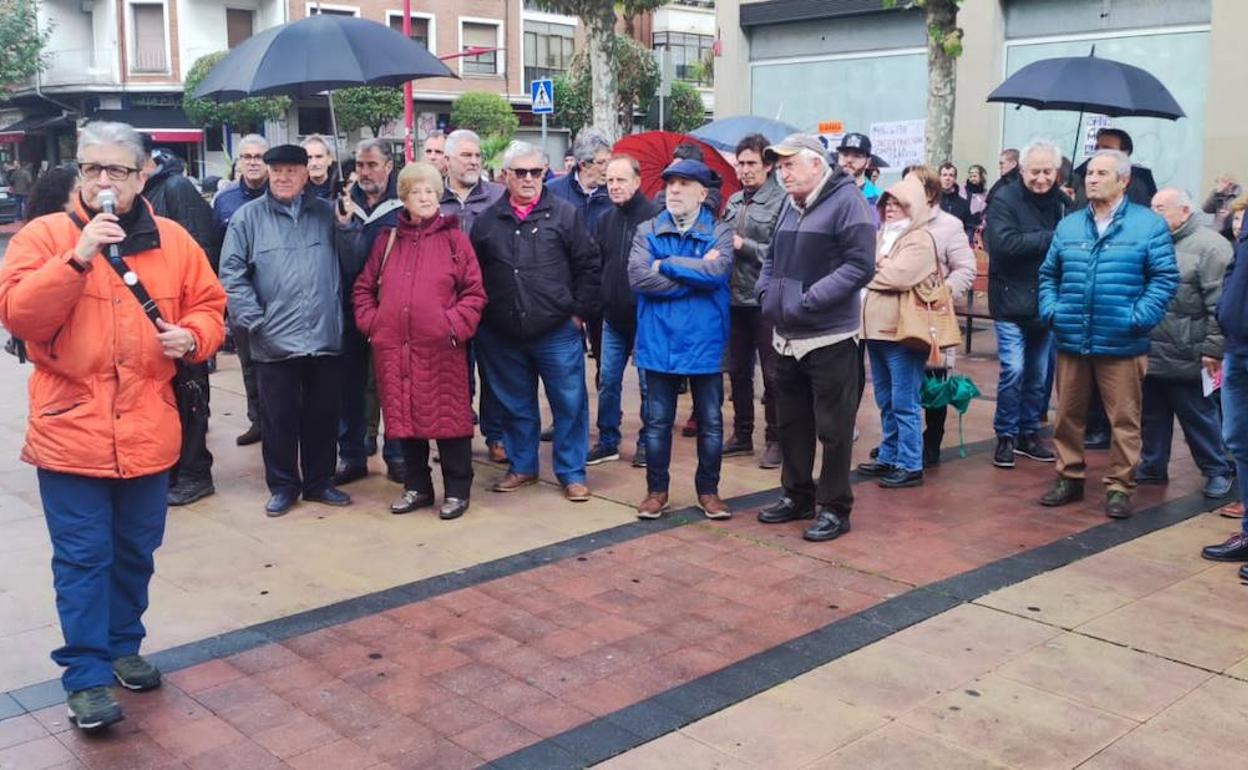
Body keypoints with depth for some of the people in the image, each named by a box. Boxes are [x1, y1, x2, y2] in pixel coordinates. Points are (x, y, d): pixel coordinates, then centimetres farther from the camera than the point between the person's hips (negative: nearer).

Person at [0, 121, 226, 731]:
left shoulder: (173, 241, 6)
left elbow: (208, 306, 12)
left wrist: (191, 336, -9)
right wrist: (78, 259, -24)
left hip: (146, 433, 3)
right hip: (71, 430, -3)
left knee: (136, 552, 16)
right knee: (82, 558, 1)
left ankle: (123, 645, 35)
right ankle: (87, 675, 12)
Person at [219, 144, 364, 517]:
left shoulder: (327, 213, 8)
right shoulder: (249, 217, 0)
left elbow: (351, 266, 9)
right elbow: (231, 275, -3)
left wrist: (346, 227, -5)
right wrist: (255, 322, -9)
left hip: (326, 339, 2)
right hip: (275, 342, -2)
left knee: (324, 415, 12)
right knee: (280, 418, 8)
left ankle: (319, 481, 27)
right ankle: (283, 485, 23)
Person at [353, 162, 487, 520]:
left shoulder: (454, 238, 2)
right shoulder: (387, 240, 11)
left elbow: (475, 291, 0)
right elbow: (364, 287, 16)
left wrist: (455, 325, -10)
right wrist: (370, 322, 4)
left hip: (442, 349, -3)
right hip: (394, 347, 4)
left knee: (448, 418, 1)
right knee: (404, 418, 10)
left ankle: (457, 490, 13)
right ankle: (416, 487, 25)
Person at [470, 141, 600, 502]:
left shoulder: (566, 214, 0)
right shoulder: (487, 221, 6)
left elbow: (588, 266, 0)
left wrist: (579, 312, -4)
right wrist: (480, 317, 7)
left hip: (558, 333, -2)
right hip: (502, 336, 2)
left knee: (570, 404, 3)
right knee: (516, 405, 14)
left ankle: (572, 473, 15)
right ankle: (522, 466, 29)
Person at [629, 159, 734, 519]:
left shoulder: (719, 232, 0)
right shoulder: (647, 231, 3)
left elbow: (718, 272, -20)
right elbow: (638, 277, -14)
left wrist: (667, 265, -14)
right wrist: (697, 274, -14)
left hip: (704, 341, -1)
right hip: (659, 340, 1)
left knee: (711, 422, 9)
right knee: (657, 421, 10)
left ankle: (708, 490, 23)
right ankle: (657, 489, 23)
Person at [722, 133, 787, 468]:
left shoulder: (781, 201, -11)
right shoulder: (734, 201, 9)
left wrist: (743, 245, -16)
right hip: (736, 298, 7)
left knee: (772, 373, 4)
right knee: (738, 370, 15)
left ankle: (775, 439, 15)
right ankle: (742, 434, 28)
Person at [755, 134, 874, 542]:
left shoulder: (846, 201, -12)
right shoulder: (790, 206, 13)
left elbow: (860, 265, -20)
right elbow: (772, 258, 22)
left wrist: (808, 300, -22)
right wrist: (767, 292, 2)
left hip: (831, 337, -8)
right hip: (787, 336, 8)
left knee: (833, 427, 1)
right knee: (791, 421, 16)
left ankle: (834, 507, 13)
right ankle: (797, 495, 31)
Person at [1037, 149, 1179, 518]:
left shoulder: (1149, 225, -2)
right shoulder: (1068, 225, 11)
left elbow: (1165, 278, -5)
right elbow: (1048, 274, 16)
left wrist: (1139, 318, -14)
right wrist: (1050, 309, 0)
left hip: (1121, 345, -4)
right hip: (1071, 340, 4)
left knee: (1124, 419, 2)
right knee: (1067, 414, 11)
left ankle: (1119, 487, 13)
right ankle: (1069, 477, 25)